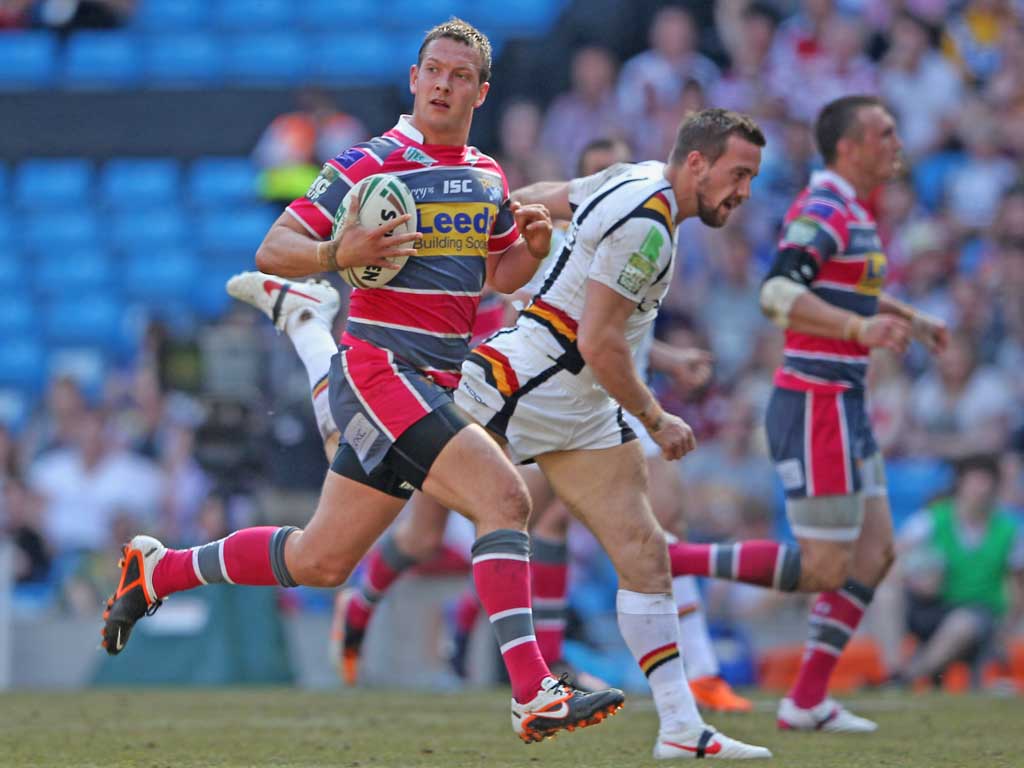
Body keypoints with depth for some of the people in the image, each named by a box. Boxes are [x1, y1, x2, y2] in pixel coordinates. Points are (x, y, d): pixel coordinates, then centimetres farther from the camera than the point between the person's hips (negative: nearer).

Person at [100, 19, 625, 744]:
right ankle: (534, 696, -26)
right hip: (378, 368, -8)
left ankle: (157, 570, 30)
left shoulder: (488, 178, 13)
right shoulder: (370, 163, -8)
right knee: (506, 498, -23)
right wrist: (338, 254, -28)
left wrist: (532, 246, 4)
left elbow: (502, 274, 26)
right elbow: (272, 251, -8)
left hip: (433, 386, 8)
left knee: (319, 560, 12)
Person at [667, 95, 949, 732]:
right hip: (815, 408, -10)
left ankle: (807, 702, 12)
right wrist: (860, 328, -37)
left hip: (844, 408, 10)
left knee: (875, 555, 9)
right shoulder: (823, 212, -16)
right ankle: (668, 559, -5)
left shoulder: (855, 214, 16)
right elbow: (779, 292, -30)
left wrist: (908, 319, 29)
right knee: (824, 568, -9)